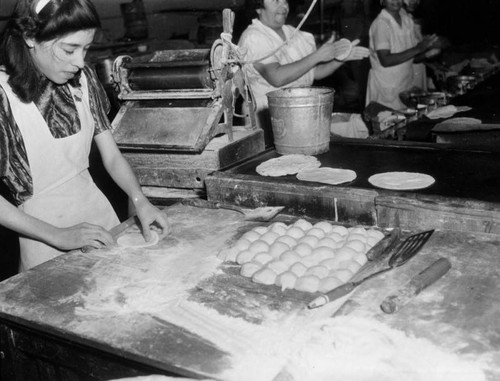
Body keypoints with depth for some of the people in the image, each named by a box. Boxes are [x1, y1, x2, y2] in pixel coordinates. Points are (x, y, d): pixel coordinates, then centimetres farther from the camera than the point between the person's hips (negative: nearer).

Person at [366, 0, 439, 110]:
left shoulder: (407, 20, 6)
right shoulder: (380, 24, -14)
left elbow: (414, 58, 10)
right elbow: (385, 61, -23)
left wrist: (428, 52, -11)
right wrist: (418, 49, -23)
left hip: (407, 85, 6)